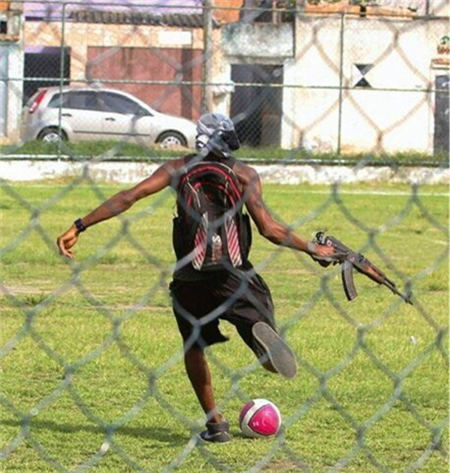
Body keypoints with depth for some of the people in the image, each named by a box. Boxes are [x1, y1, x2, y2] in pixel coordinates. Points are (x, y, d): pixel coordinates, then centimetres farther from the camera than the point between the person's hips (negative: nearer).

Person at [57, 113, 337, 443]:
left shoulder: (180, 168, 8)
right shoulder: (244, 174, 4)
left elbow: (130, 197, 0)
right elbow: (268, 229, -5)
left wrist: (79, 227, 1)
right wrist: (313, 250, 7)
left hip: (189, 276, 2)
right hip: (233, 274, -2)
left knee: (194, 347, 20)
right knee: (259, 325, 5)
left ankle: (215, 422, 13)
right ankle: (262, 333, -33)